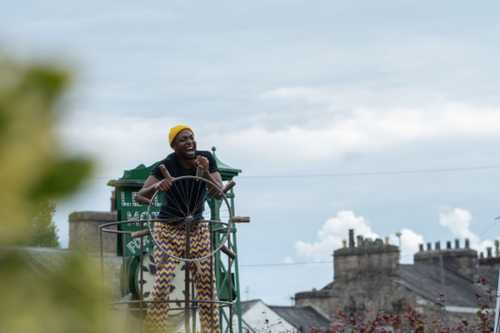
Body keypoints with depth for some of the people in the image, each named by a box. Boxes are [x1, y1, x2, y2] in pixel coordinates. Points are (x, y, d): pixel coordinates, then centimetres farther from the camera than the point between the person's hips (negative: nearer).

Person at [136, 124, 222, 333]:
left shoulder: (206, 159, -10)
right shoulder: (166, 166, -18)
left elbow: (219, 193, -16)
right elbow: (140, 197, -23)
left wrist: (205, 173, -34)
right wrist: (157, 186, -44)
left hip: (197, 228, 3)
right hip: (168, 229, -3)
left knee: (206, 281, -3)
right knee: (162, 281, -17)